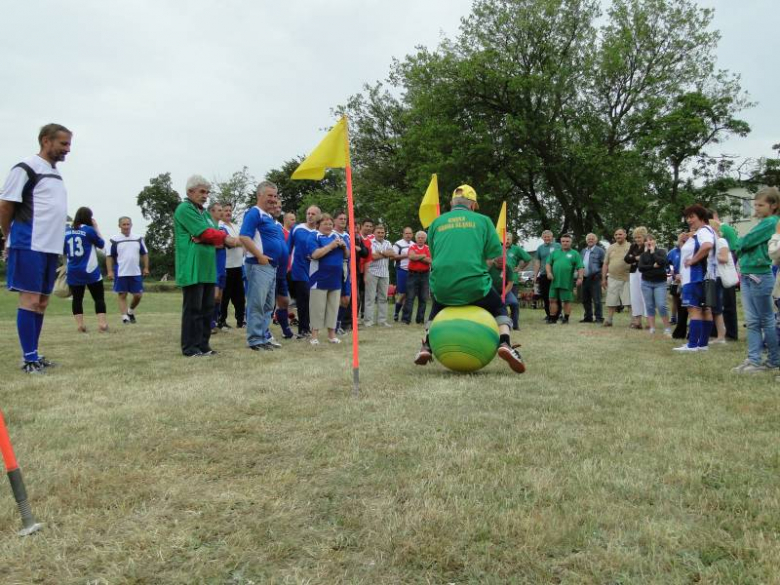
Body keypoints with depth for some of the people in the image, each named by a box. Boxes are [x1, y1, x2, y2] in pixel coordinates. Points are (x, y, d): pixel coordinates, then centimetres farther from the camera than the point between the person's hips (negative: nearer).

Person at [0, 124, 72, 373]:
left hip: (51, 247, 8)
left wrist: (53, 240, 14)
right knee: (30, 299, -6)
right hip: (30, 247, -8)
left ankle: (33, 354, 18)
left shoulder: (55, 172, 17)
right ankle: (29, 358, -1)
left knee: (42, 301, 10)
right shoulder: (25, 168, -8)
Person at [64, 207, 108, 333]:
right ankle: (102, 323, -6)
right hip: (90, 271, -4)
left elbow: (64, 253, 13)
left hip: (73, 272, 4)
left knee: (77, 299, 9)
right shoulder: (89, 230, -9)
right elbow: (101, 244, 5)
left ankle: (80, 325, 4)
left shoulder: (67, 232, 7)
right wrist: (96, 227, 6)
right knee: (99, 298, 2)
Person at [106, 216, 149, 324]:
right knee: (122, 295, 2)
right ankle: (124, 317, 6)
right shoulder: (115, 240, -1)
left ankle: (130, 312, 29)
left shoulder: (138, 238, 7)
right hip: (121, 274, -3)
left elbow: (144, 254, 13)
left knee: (138, 295, 5)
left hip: (136, 273, 3)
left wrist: (146, 268, 5)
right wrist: (109, 271, -7)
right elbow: (109, 256, 0)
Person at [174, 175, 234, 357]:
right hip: (192, 269, -8)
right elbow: (206, 233, -14)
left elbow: (216, 233, 9)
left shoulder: (204, 212, 20)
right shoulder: (185, 209, -7)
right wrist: (226, 239, -3)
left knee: (207, 308, 10)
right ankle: (190, 348, 2)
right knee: (193, 309, -4)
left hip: (207, 268, 9)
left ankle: (203, 345, 17)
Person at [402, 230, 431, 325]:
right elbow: (411, 257, -16)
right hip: (413, 274, -2)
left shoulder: (427, 248, 9)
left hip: (424, 275, 2)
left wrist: (417, 257, -10)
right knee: (410, 297, -4)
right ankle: (406, 319, -3)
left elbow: (430, 261, -7)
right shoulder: (412, 247, 4)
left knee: (423, 298, 4)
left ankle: (420, 319, 12)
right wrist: (423, 256, -6)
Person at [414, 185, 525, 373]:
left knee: (437, 309, 35)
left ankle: (426, 346, 20)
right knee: (499, 308, 25)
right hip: (474, 285, -2)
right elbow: (496, 256, 5)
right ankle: (505, 343, 0)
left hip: (441, 287, 2)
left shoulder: (437, 222, 13)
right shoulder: (482, 220, 8)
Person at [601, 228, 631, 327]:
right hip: (613, 279, 3)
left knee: (630, 301, -3)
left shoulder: (630, 247, 3)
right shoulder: (610, 248, 12)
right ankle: (609, 320, 9)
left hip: (627, 279, -3)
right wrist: (603, 278, 7)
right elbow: (605, 264, 13)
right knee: (611, 301, 4)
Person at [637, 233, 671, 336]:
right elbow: (640, 267, -4)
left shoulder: (661, 251, 4)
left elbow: (663, 261, -16)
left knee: (661, 306, -11)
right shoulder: (643, 254, 9)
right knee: (649, 306, 3)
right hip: (646, 283, 3)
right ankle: (652, 329, 7)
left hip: (660, 282, -3)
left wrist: (653, 252, -7)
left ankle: (667, 329, -3)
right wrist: (653, 266, -14)